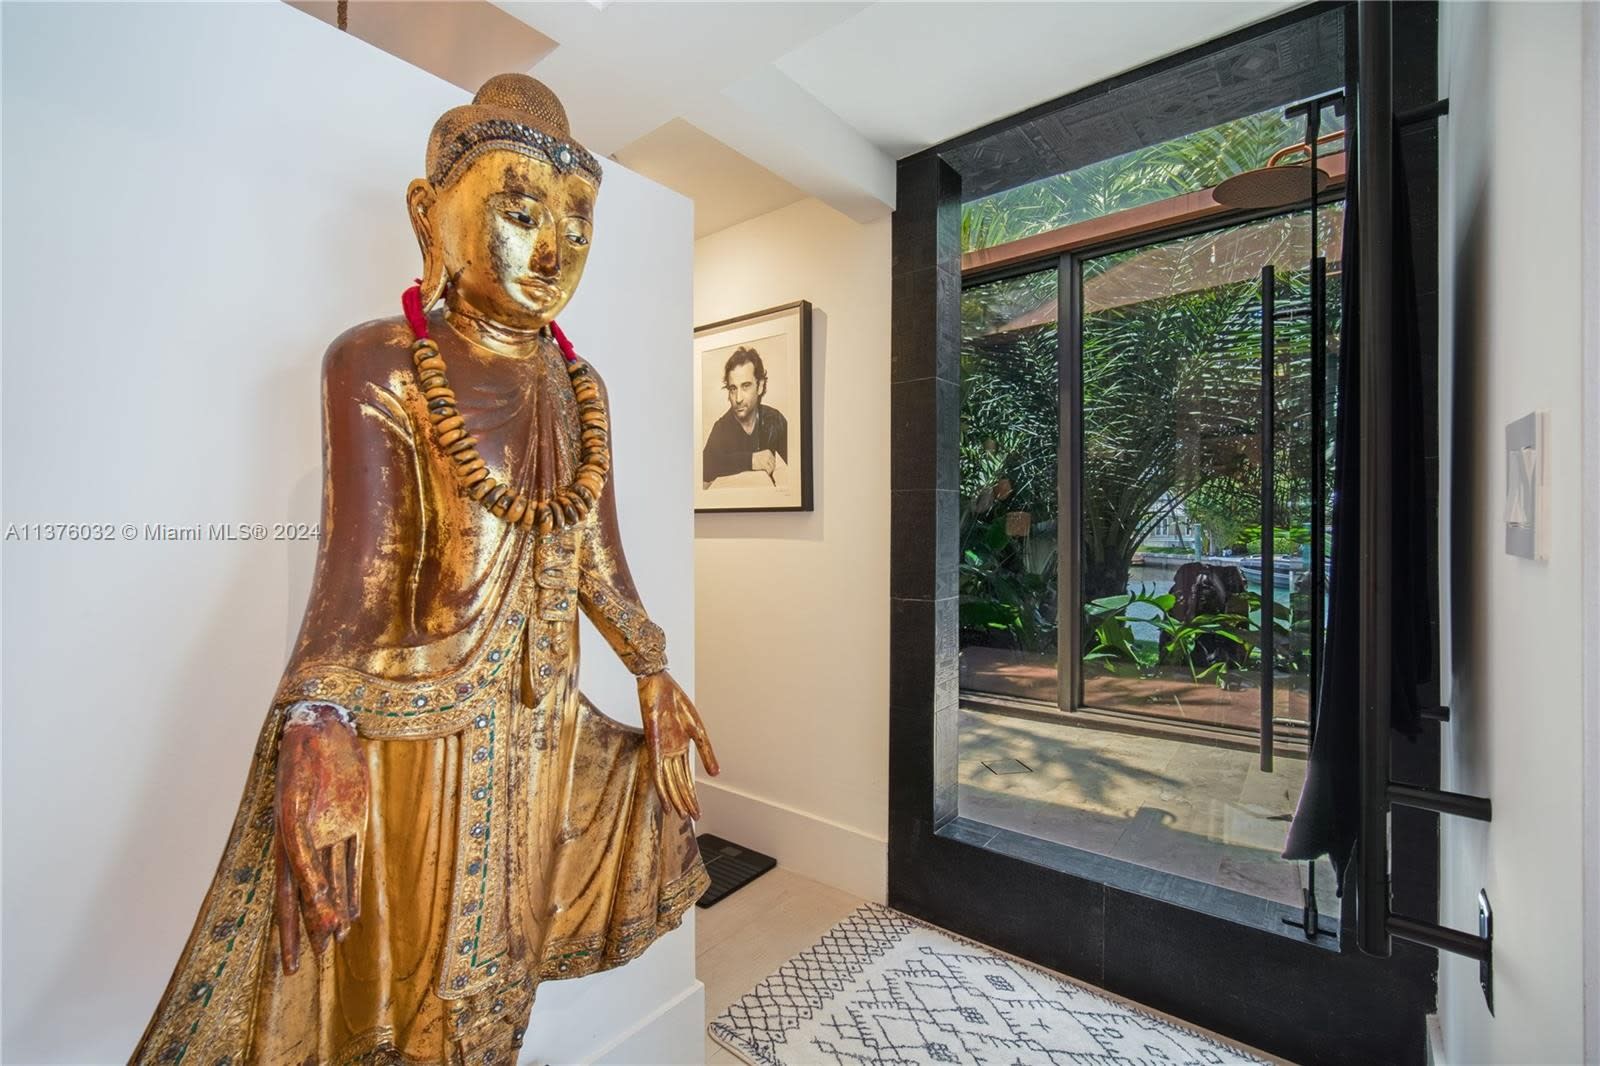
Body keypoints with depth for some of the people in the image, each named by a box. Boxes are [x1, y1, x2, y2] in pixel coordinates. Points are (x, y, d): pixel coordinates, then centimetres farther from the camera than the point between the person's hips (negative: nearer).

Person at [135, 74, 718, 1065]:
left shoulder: (579, 386, 7)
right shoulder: (379, 365, -7)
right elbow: (356, 566, -15)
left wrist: (655, 675, 8)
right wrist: (316, 725, -29)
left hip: (546, 734, 5)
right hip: (415, 734, -4)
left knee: (499, 971, 22)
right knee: (410, 973, 15)